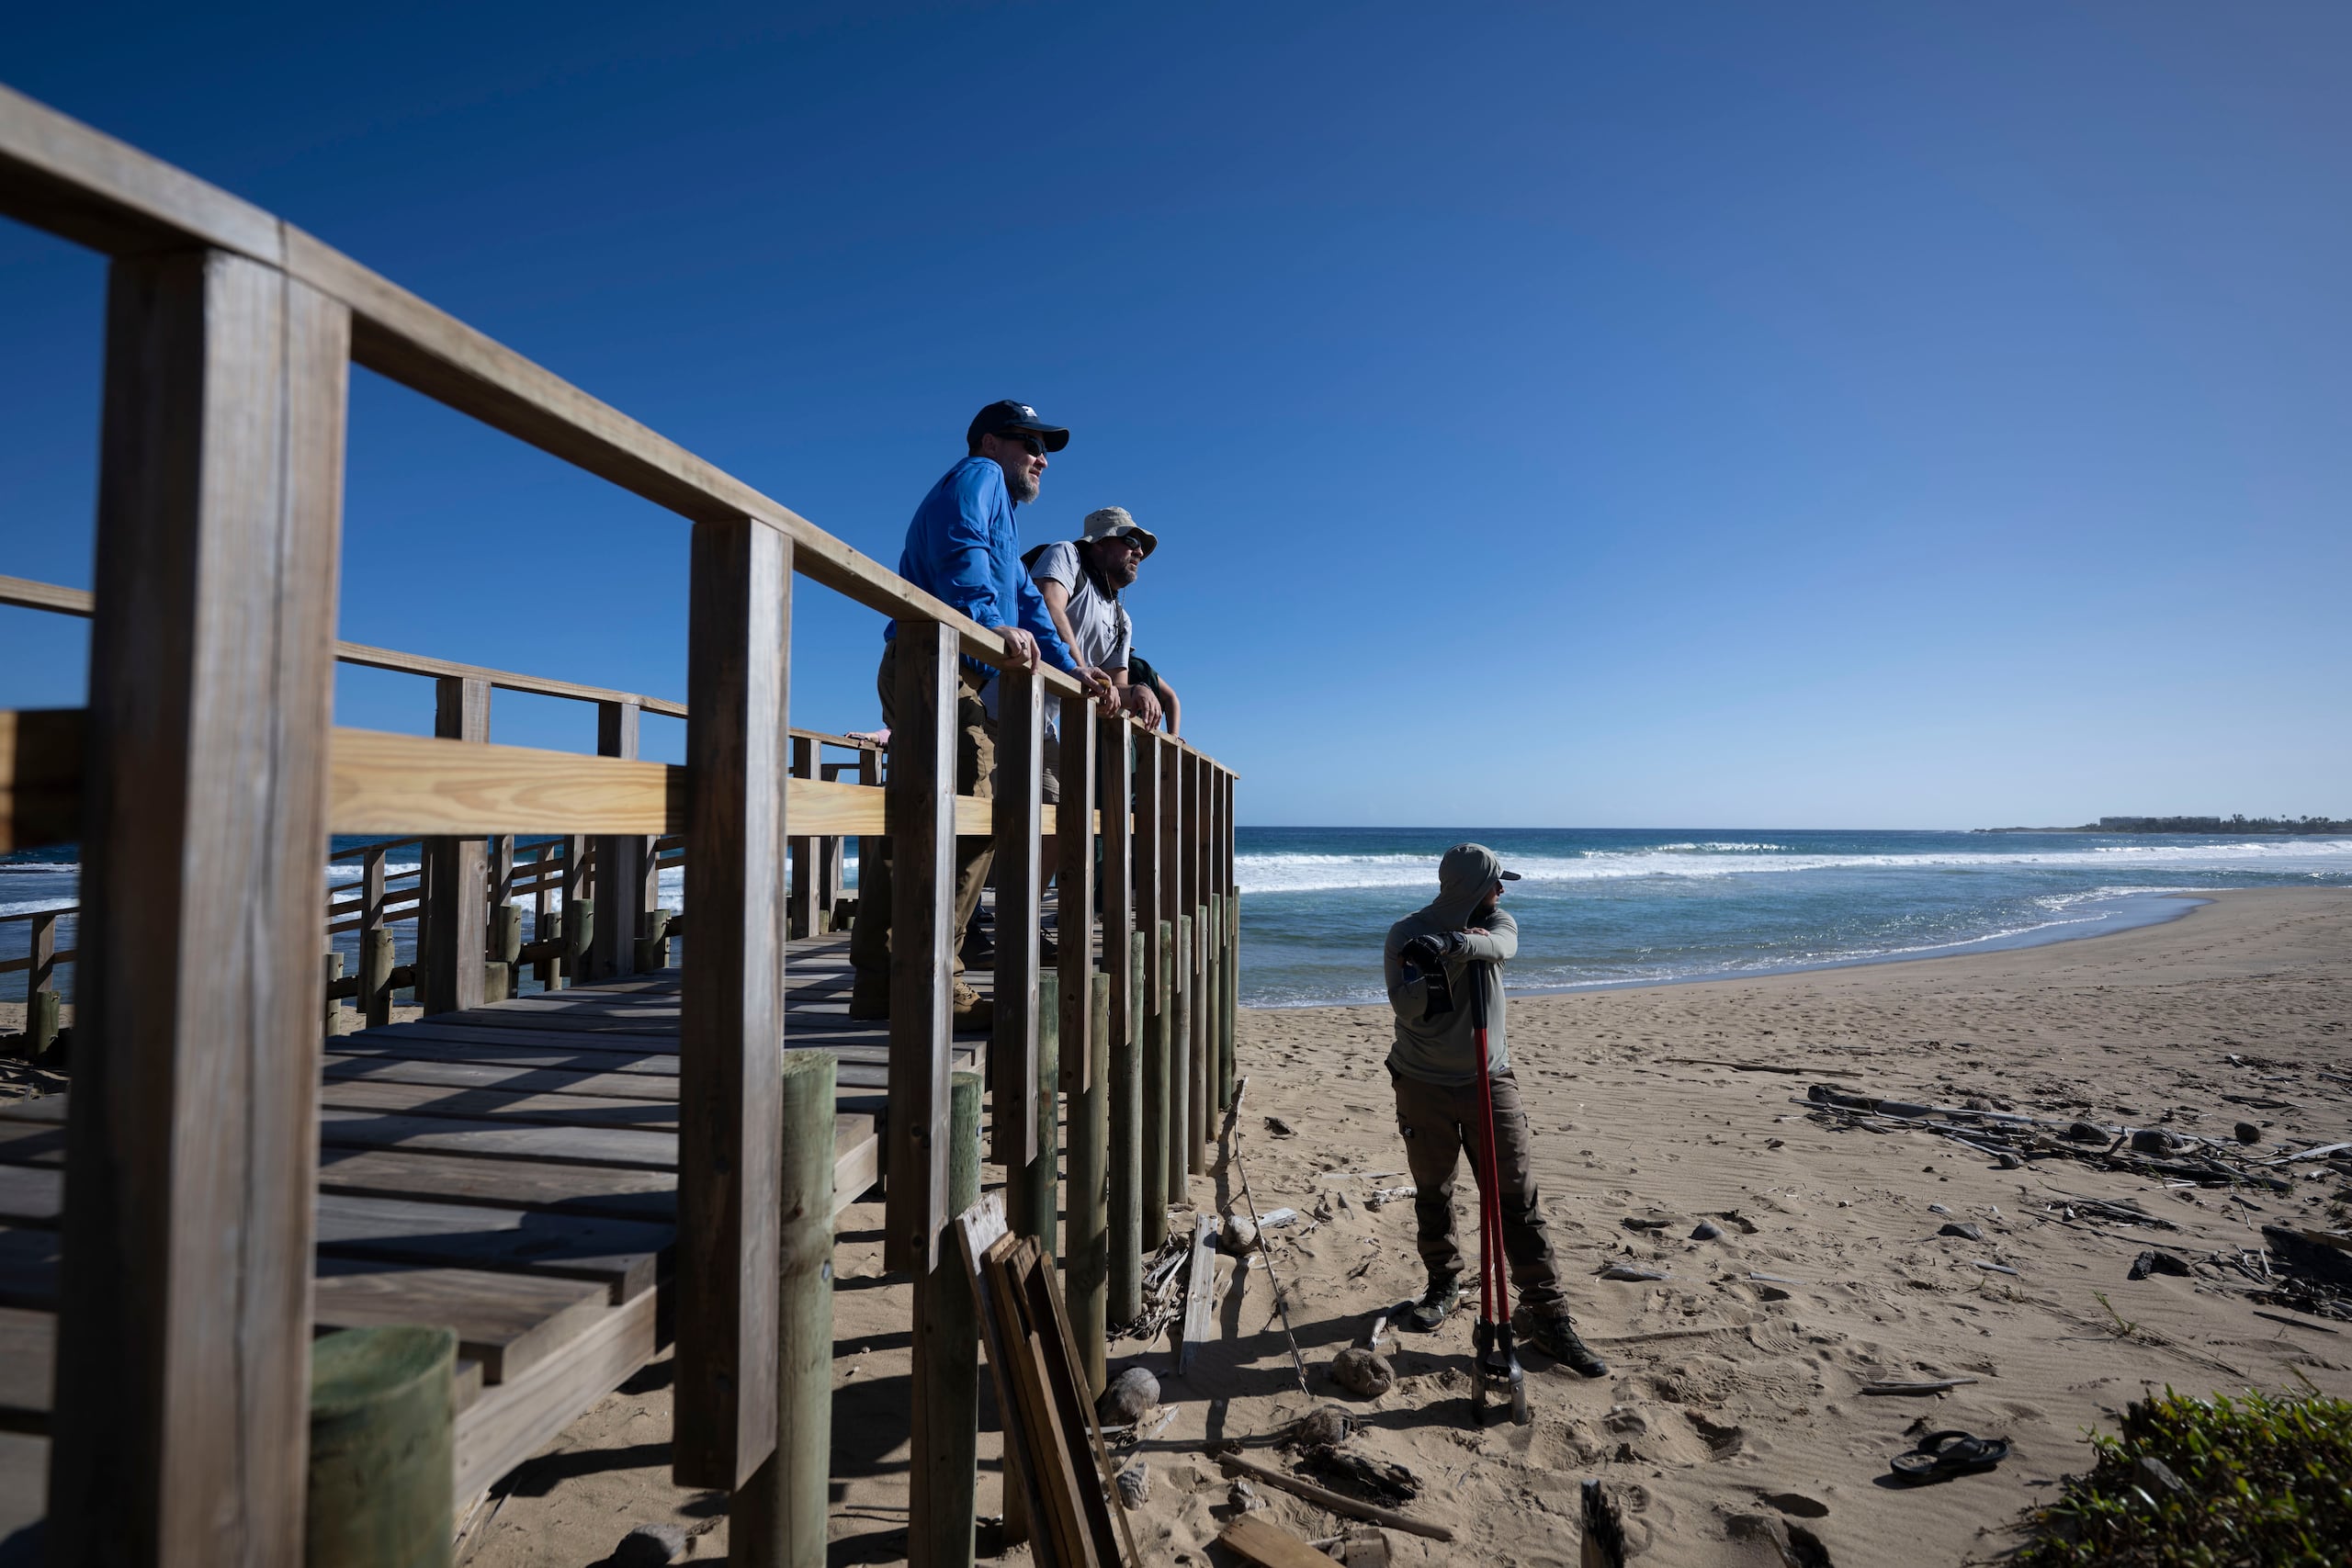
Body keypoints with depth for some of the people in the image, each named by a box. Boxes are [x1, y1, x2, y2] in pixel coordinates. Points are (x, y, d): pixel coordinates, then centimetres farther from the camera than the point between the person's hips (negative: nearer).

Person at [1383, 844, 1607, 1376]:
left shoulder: (1495, 922, 1)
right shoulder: (1407, 934, -7)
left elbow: (1500, 946, -25)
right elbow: (1407, 1012, -15)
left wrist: (1454, 943, -44)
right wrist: (1431, 978, -34)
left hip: (1489, 1081, 1)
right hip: (1423, 1086, -1)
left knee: (1517, 1199, -1)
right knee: (1432, 1196, 12)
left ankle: (1544, 1313, 8)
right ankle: (1444, 1286, 33)